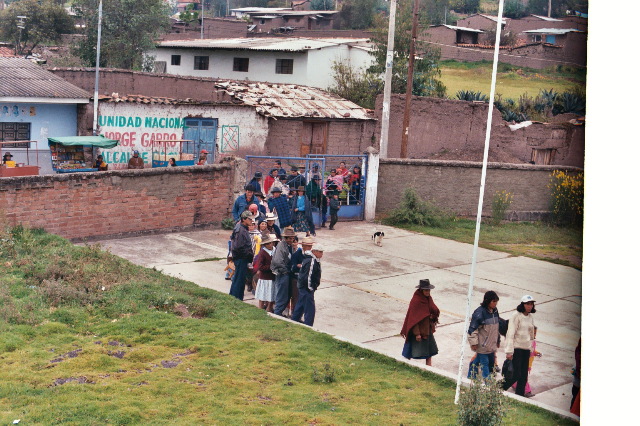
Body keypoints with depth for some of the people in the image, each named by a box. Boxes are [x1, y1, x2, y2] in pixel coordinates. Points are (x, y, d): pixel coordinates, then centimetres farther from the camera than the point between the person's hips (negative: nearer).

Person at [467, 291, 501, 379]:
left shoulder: (495, 311, 6)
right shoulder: (480, 312, -19)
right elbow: (473, 328, -17)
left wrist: (498, 340, 24)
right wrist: (473, 342, -16)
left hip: (491, 344, 8)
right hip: (482, 345, -8)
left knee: (491, 363, 13)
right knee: (484, 363, -5)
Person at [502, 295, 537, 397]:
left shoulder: (530, 316, 11)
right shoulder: (516, 315, -10)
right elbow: (511, 334, -13)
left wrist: (531, 349, 17)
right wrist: (509, 351, -17)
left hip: (526, 348, 7)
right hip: (516, 348, -7)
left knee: (524, 376, 6)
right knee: (516, 375, -10)